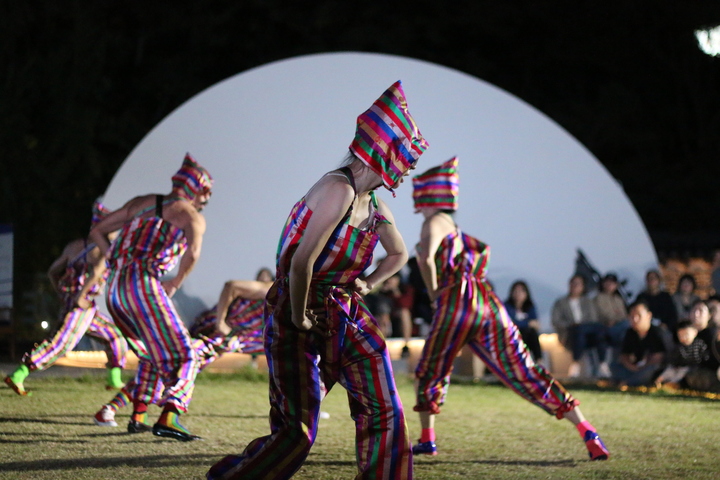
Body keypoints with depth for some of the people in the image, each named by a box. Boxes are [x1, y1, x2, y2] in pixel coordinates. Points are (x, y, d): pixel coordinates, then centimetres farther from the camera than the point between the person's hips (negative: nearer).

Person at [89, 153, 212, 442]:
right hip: (145, 285, -7)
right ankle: (168, 418, -26)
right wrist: (175, 284, -2)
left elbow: (97, 232, 26)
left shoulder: (141, 203, 23)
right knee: (182, 357, -5)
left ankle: (138, 415, 24)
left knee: (151, 355, 27)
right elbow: (192, 253, -17)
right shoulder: (192, 216, 5)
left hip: (115, 289, 7)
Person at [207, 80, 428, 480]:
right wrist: (300, 319, -17)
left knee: (384, 413, 3)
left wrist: (366, 284, 12)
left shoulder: (374, 205, 6)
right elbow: (301, 263, -27)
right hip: (298, 316, -8)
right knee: (297, 431, -7)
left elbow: (398, 255, 26)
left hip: (345, 312, 8)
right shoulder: (338, 190, -21)